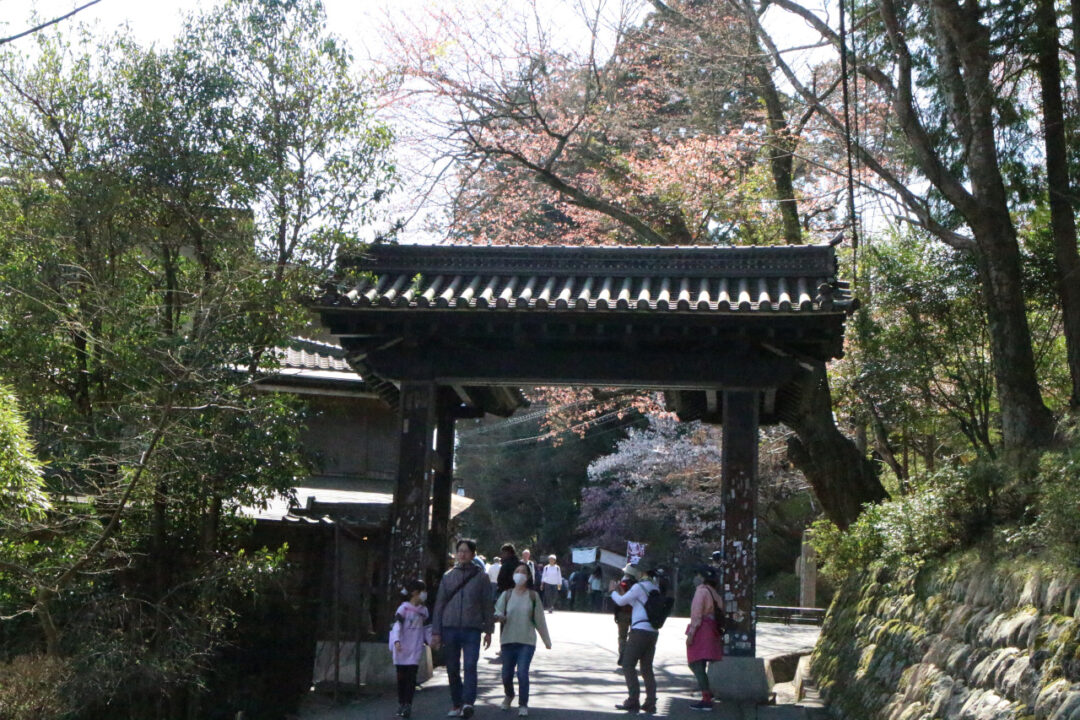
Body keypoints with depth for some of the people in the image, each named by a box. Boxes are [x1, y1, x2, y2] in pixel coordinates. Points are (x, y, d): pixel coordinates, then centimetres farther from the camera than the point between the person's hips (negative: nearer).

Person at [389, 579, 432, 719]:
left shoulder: (423, 610, 9)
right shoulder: (403, 608, -6)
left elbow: (427, 628, 17)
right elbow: (397, 626, -14)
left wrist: (430, 641, 2)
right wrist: (396, 641, -27)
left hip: (416, 649, 3)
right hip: (401, 649, -3)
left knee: (411, 677, -6)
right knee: (401, 677, 5)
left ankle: (408, 706, -4)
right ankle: (401, 705, 15)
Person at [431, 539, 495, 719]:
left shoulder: (481, 576, 4)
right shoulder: (448, 576, 9)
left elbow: (487, 605, 7)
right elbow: (439, 604, 10)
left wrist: (488, 630, 5)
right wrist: (436, 632, 5)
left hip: (472, 629, -3)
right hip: (450, 628, 3)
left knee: (470, 665, -15)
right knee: (452, 668, 7)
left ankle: (468, 703, -20)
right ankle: (456, 704, 16)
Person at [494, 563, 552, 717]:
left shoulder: (533, 596, 4)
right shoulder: (507, 595, 5)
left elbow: (539, 619, 8)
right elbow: (498, 611, -2)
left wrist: (546, 640, 11)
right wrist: (499, 616, -26)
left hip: (527, 641, -2)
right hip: (508, 640, 2)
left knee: (522, 672, -14)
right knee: (506, 674, 6)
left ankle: (523, 705, 2)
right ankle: (509, 696, 37)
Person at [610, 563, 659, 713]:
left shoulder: (639, 586, -9)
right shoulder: (655, 588, 16)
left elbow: (621, 601, -5)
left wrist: (613, 591, 14)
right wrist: (621, 593, 26)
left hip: (640, 630, -8)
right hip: (653, 632, 8)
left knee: (628, 665, -2)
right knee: (647, 668, 11)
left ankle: (633, 701, -6)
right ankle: (650, 703, 7)